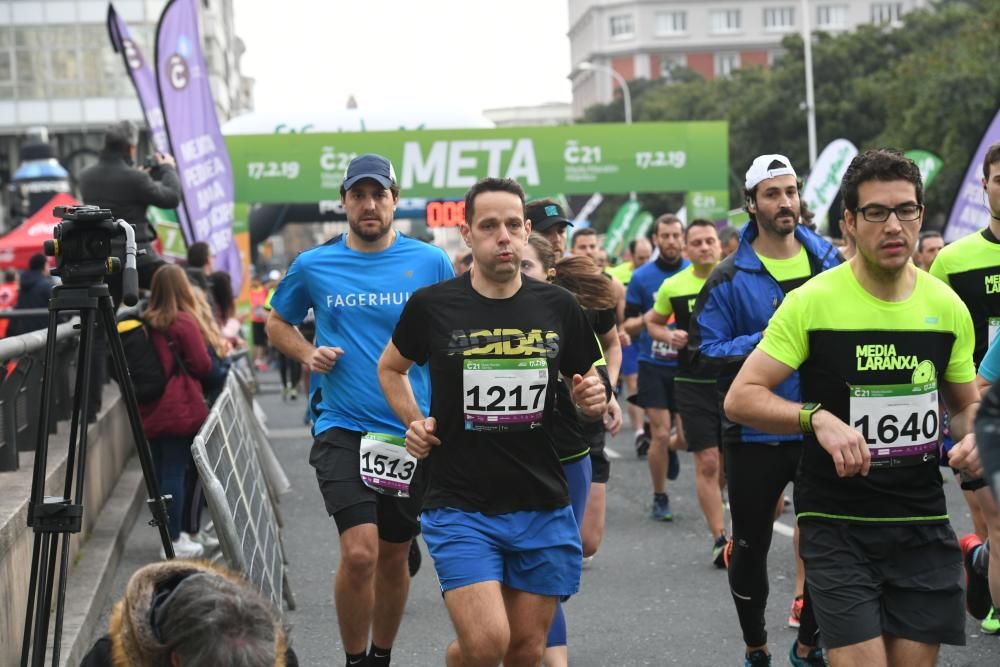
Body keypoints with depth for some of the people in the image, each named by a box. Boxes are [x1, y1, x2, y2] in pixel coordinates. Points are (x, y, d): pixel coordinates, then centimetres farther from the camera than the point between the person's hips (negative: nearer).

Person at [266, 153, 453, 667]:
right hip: (341, 427, -1)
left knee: (393, 556, 12)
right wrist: (308, 354, -4)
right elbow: (277, 323, 17)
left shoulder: (430, 262, 1)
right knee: (359, 552, -16)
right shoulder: (313, 266, 1)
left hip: (411, 431, 2)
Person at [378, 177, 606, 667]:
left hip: (543, 510, 3)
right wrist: (415, 423, 1)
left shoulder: (558, 307, 3)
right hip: (461, 506, -3)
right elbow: (391, 368, 16)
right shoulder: (432, 306, -3)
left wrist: (591, 400, -6)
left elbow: (586, 393, 16)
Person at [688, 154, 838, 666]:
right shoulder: (730, 278, -7)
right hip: (755, 433, -2)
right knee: (751, 546, 9)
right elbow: (705, 349, -10)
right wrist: (766, 341, -20)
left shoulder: (829, 260, 3)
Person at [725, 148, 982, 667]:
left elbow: (966, 403, 19)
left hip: (923, 523, 4)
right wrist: (818, 418, -25)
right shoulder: (812, 301, -9)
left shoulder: (947, 306, 4)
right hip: (836, 524, -4)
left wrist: (972, 436, -4)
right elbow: (740, 398, -10)